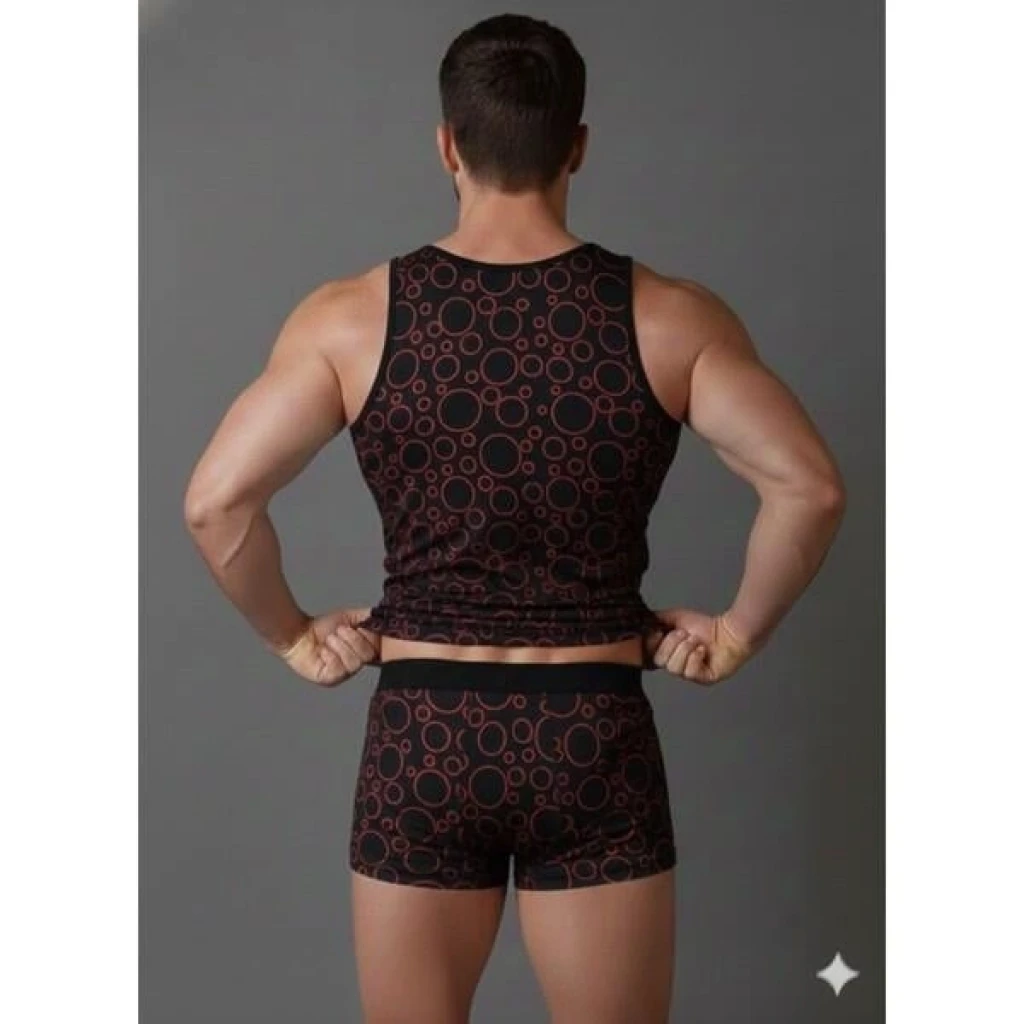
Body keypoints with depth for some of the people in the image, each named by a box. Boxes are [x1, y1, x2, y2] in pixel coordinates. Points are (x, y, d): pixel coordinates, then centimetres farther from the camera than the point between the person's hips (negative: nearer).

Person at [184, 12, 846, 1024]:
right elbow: (809, 488, -13)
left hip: (421, 738, 1)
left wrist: (294, 638, 3)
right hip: (592, 741, 0)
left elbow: (215, 501, -11)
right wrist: (737, 633, 1)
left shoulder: (352, 317, -5)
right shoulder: (668, 318, -6)